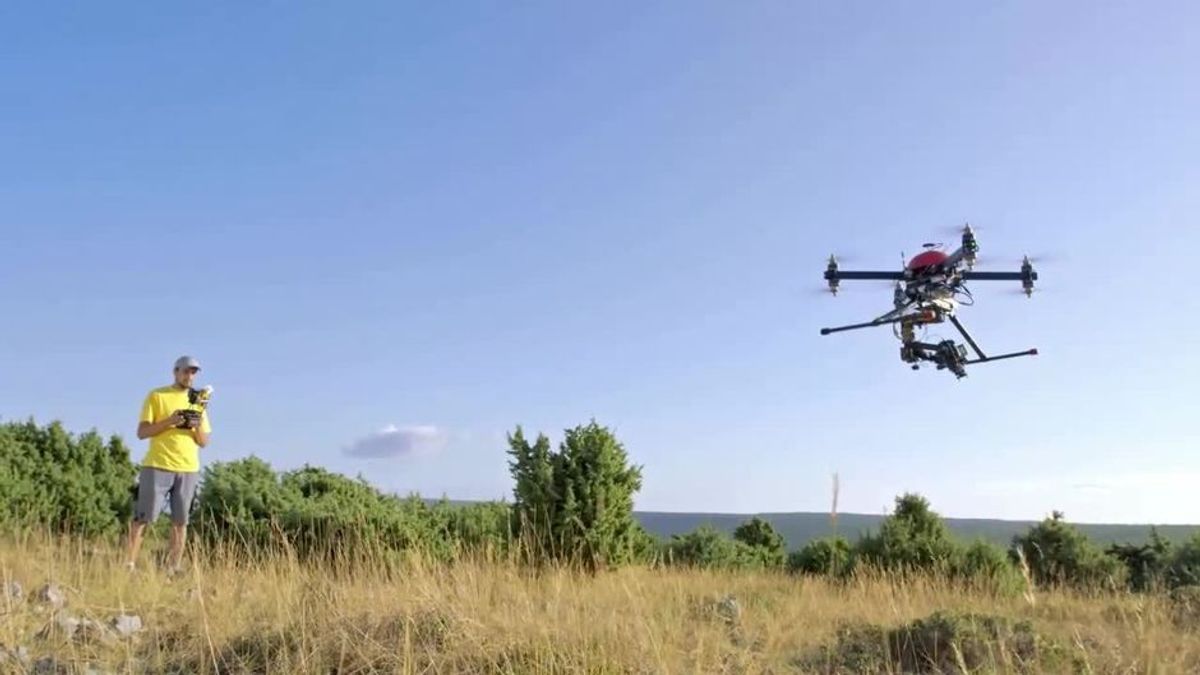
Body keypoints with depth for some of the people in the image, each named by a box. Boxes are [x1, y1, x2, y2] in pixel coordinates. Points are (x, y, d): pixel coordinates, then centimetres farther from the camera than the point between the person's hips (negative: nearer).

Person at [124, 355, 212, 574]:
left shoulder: (198, 402, 16)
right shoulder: (156, 396, 5)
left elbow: (204, 442, 13)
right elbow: (142, 432, -2)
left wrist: (197, 427, -8)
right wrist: (170, 421, -16)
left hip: (188, 469, 3)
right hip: (157, 466, -3)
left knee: (180, 521, 2)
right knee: (143, 517, -4)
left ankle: (173, 568, 6)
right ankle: (129, 563, 2)